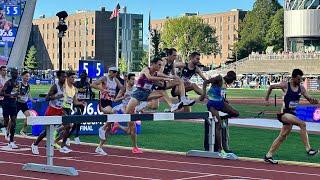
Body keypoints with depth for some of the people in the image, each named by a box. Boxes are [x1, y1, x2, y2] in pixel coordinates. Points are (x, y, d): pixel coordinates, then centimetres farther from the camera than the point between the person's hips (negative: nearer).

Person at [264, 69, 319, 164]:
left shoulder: (301, 88, 3)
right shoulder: (285, 85, -10)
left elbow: (309, 99, 0)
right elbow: (271, 87, 3)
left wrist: (313, 100, -23)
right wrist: (267, 99, 7)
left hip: (292, 114, 7)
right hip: (284, 113, -7)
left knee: (283, 136, 10)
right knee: (302, 124, -26)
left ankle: (268, 156, 19)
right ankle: (308, 149, -24)